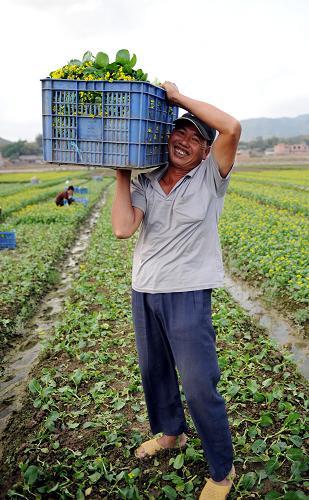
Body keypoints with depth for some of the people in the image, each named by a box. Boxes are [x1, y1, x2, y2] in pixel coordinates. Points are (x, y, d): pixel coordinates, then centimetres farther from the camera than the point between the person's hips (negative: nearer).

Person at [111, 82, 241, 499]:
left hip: (188, 294, -5)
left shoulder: (210, 179, -5)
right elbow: (122, 229, -12)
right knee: (154, 371, 22)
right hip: (143, 292, 5)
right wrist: (122, 175, -6)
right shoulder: (145, 185, 4)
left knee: (200, 385, 0)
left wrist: (179, 97, -13)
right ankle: (170, 432, 49)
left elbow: (232, 128, -22)